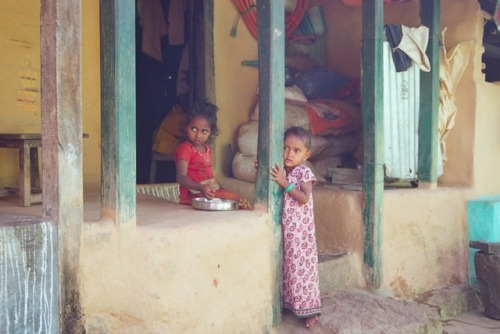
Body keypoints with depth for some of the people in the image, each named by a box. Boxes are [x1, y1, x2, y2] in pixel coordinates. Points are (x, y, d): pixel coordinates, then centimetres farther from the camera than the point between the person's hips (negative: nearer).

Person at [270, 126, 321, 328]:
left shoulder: (304, 173, -11)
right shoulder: (280, 171, 7)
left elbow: (304, 198, -21)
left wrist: (285, 183, -26)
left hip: (300, 229, -6)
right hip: (284, 228, 6)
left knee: (301, 266, -1)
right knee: (287, 265, 14)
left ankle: (309, 308, 9)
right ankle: (287, 303, 26)